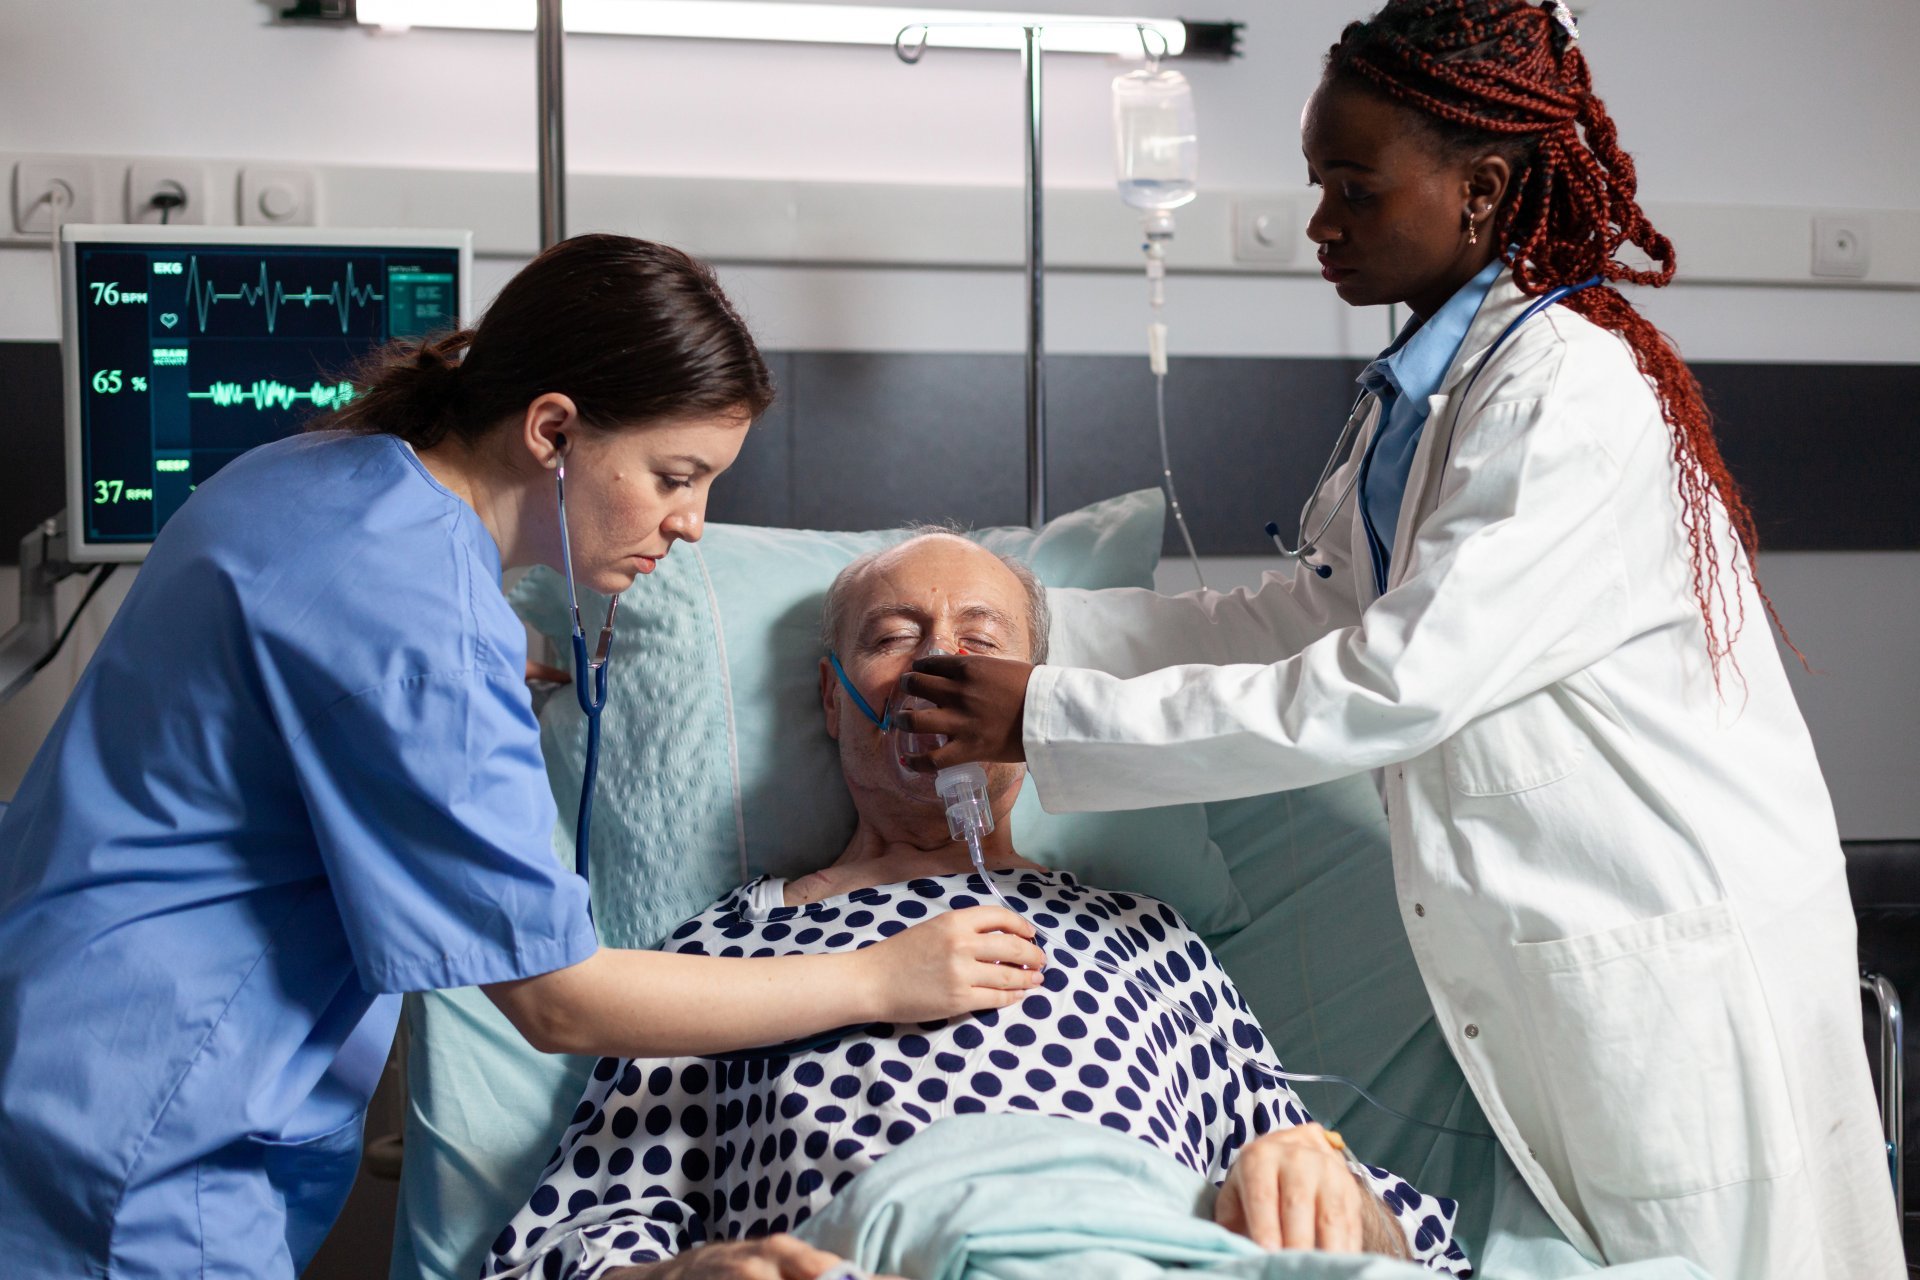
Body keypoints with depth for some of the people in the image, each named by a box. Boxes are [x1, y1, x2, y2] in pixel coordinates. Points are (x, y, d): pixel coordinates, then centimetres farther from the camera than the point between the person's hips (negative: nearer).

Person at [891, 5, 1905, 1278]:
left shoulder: (1574, 395, -21)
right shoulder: (1435, 385, 10)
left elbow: (1391, 688, -26)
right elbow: (1306, 614, 12)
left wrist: (1051, 719, -23)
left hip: (1671, 963, -9)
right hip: (1549, 947, 9)